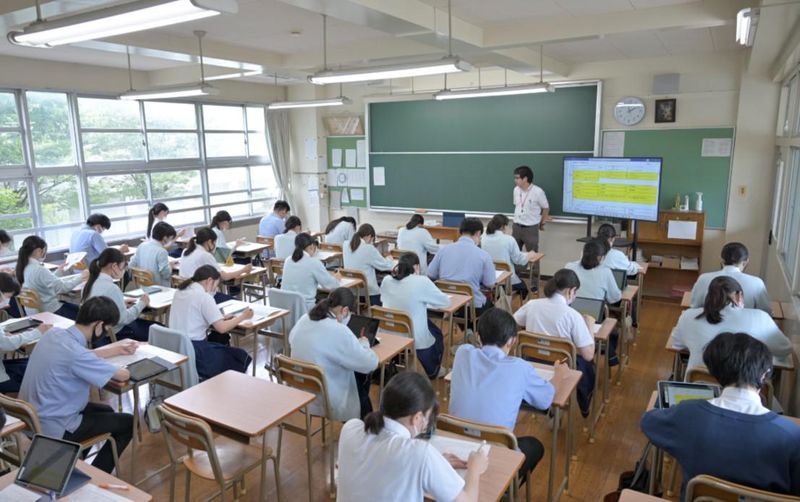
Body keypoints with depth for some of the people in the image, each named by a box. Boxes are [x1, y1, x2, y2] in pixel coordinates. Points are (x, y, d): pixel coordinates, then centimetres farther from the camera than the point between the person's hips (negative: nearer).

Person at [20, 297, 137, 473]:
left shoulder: (54, 333, -7)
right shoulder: (75, 353, -32)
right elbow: (123, 375, -20)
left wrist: (117, 348, 16)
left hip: (33, 418, 9)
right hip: (53, 429, -9)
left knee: (106, 411, 26)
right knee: (128, 422, 4)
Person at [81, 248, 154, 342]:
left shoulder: (93, 281, 0)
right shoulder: (111, 288, -25)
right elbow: (124, 318, -22)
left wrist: (122, 303, 7)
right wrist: (141, 303, -9)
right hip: (114, 334, -9)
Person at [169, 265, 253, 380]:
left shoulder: (180, 291, 8)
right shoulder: (204, 296, -15)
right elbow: (222, 328, -16)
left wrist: (220, 317, 12)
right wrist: (242, 316, -2)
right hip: (193, 350, -8)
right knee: (240, 357, 6)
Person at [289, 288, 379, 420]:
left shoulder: (304, 319, -5)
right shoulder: (338, 331, -29)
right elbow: (370, 363, -21)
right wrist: (363, 343, 2)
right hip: (327, 402, -7)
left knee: (360, 376, 25)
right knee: (362, 378, 23)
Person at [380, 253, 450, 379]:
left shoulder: (386, 281, -4)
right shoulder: (422, 281, -18)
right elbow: (446, 302, -6)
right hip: (416, 341, -5)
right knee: (437, 333, 29)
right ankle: (432, 371, 46)